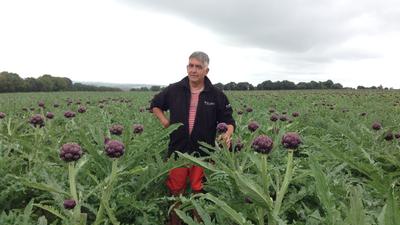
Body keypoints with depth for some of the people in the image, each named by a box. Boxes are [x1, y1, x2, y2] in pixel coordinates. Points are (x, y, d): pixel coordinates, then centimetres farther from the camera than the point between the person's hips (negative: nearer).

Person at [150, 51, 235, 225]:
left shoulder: (216, 95, -2)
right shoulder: (174, 90, 1)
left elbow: (228, 119, 3)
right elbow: (155, 104, 17)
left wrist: (228, 134, -18)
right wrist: (164, 121, 3)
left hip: (203, 153, -1)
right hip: (177, 151, 1)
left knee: (200, 194, 11)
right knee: (175, 192, 12)